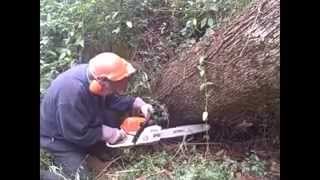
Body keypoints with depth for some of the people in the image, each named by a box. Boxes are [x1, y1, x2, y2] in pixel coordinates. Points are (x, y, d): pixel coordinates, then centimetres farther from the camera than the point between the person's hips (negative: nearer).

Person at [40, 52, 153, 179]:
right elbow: (78, 135, -31)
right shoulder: (73, 92, -40)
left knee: (115, 109, -4)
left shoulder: (93, 74, -17)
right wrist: (105, 133, -20)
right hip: (60, 138, -7)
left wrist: (137, 104, -14)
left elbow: (113, 99, 0)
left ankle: (105, 149, 7)